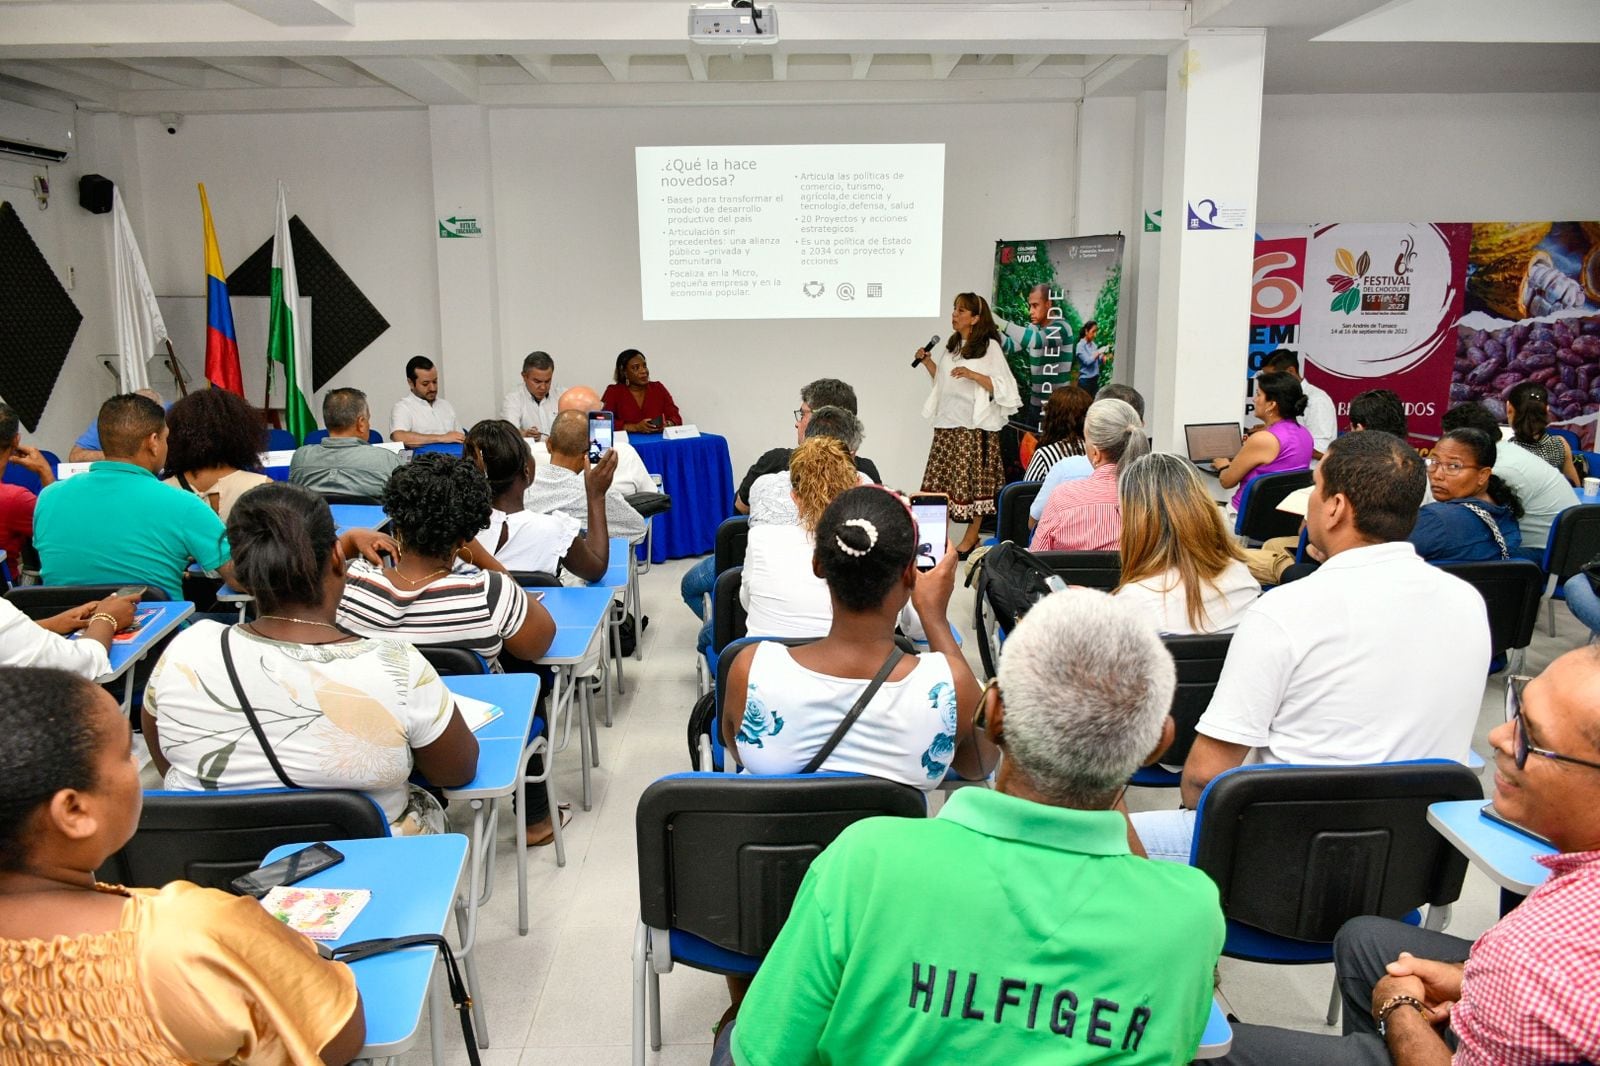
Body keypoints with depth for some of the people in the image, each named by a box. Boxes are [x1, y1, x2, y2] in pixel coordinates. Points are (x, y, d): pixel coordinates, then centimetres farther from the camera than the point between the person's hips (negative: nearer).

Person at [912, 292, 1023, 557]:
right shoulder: (952, 346, 16)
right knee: (940, 479, 3)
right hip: (947, 423, 6)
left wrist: (973, 375, -21)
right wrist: (928, 362, 11)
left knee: (973, 479, -2)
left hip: (974, 425, -6)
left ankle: (972, 536, 8)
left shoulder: (990, 347, -5)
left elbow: (1002, 387, -10)